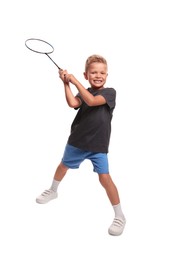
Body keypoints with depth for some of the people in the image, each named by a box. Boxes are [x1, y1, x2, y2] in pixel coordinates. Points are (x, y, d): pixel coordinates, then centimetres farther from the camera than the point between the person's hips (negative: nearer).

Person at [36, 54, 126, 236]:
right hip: (77, 141, 5)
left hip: (98, 145, -5)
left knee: (104, 177, -14)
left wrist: (75, 81, -25)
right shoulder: (83, 92, 0)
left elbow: (91, 101, -29)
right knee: (63, 165, 24)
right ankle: (53, 191, 54)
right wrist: (66, 83, -24)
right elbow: (73, 103, -21)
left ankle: (119, 216, 1)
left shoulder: (110, 92, -11)